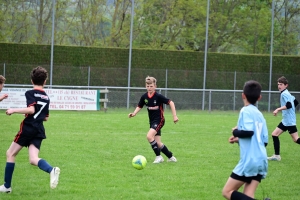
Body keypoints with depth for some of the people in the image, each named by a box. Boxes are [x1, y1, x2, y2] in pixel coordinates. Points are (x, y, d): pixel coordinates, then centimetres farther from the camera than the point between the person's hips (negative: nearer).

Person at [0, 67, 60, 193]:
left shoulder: (30, 93, -7)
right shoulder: (46, 97, 15)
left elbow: (31, 109, -22)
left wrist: (14, 110, -14)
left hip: (27, 129, -6)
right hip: (39, 131, 6)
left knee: (10, 154, 8)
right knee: (33, 159, -3)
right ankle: (51, 170, -32)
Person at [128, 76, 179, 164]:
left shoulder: (158, 96, -17)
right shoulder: (144, 97, -1)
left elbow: (171, 103, -13)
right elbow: (139, 107, 13)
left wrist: (174, 116, -15)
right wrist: (134, 113, -6)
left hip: (159, 120, -6)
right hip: (152, 121, 6)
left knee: (149, 136, -25)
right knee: (158, 143, 7)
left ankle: (158, 156, -12)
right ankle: (171, 157, 25)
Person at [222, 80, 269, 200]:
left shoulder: (246, 110, -6)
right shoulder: (259, 114, 17)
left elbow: (249, 131, -21)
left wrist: (235, 132, 0)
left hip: (249, 161, -8)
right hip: (261, 161, 8)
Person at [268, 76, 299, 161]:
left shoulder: (284, 94, -15)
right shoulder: (287, 93, 13)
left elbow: (289, 105, -27)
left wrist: (278, 109, -25)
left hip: (289, 121, -10)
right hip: (285, 120, 10)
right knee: (274, 134, 10)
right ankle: (277, 156, 11)